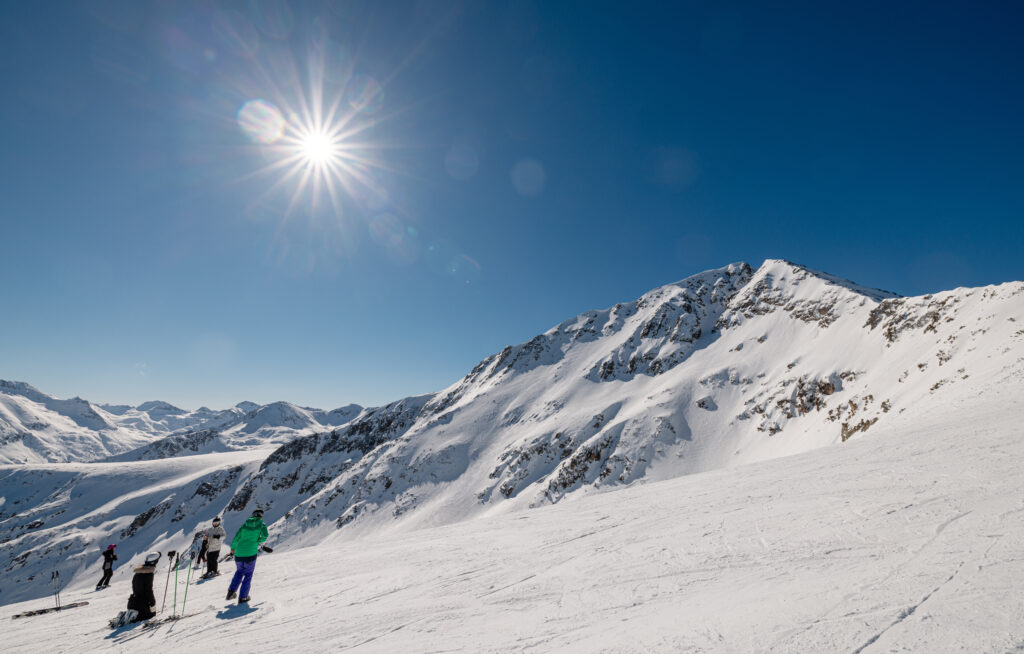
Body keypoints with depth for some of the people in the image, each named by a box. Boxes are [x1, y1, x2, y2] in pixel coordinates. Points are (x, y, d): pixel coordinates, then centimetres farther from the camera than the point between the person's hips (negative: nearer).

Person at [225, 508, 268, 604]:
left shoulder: (245, 524, 12)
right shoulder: (261, 524, 2)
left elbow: (236, 537, 11)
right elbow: (265, 535, -11)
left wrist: (233, 548, 26)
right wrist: (258, 542, 8)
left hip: (239, 553, 4)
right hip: (251, 553, -3)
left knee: (239, 572, 26)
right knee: (248, 575, 11)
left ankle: (231, 591, 14)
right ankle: (243, 597, 10)